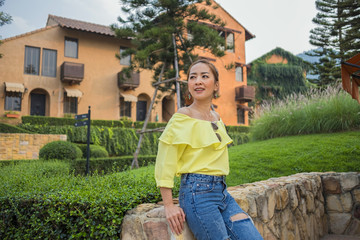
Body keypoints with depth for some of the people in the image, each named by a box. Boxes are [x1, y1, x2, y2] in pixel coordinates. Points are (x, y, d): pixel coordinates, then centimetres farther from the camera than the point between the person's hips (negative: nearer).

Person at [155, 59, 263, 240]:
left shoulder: (217, 118, 12)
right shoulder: (183, 117, -10)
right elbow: (164, 165, -11)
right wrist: (169, 206, -12)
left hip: (222, 191, 7)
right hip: (197, 192, -7)